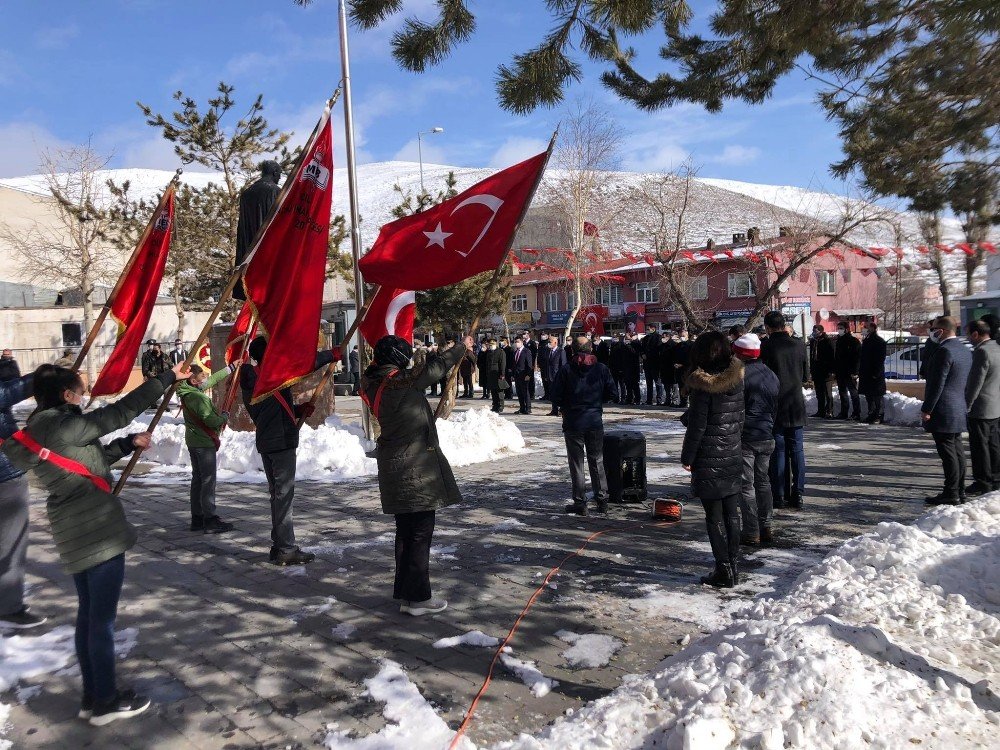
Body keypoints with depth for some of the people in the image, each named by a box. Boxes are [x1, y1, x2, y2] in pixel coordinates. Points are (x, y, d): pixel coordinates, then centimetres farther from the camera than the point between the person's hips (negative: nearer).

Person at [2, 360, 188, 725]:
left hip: (76, 534, 10)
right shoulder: (64, 427, -17)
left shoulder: (37, 431, 11)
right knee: (102, 618, 1)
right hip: (99, 532, -9)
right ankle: (106, 701, 13)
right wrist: (168, 378, -11)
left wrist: (129, 444, 11)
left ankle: (92, 696, 28)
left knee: (88, 614, 17)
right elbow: (119, 412, -15)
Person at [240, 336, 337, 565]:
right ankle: (286, 550, -1)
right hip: (282, 441, -9)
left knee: (276, 493, 15)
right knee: (284, 493, -5)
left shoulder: (249, 382, 13)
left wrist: (298, 410, 12)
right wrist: (331, 355, -6)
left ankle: (278, 546, 21)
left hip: (264, 441, 9)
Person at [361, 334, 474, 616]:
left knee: (406, 529, 18)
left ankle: (404, 591, 28)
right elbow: (434, 368, -7)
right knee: (420, 531, -1)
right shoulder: (399, 381, -18)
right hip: (414, 468, -9)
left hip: (395, 465, 9)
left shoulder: (376, 382, 6)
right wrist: (462, 347, 7)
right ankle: (417, 597, 5)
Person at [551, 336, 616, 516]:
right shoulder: (602, 369, -1)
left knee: (576, 462, 5)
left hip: (573, 422, -2)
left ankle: (580, 502, 6)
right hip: (596, 420, 2)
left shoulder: (566, 370, -7)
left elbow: (556, 397, -10)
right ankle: (602, 500, 17)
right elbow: (611, 393, 0)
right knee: (597, 461, 14)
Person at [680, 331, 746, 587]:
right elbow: (739, 418, 11)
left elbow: (697, 425, -15)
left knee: (715, 517, 3)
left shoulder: (703, 386, -17)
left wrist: (687, 457, -7)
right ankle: (733, 567, 21)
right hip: (733, 456, 6)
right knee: (731, 514, 13)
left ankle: (724, 570, 8)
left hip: (708, 460, -6)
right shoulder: (737, 379, 2)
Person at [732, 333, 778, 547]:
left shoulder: (742, 375, -15)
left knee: (746, 485, -1)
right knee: (763, 481, 17)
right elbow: (775, 407, 16)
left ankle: (752, 533, 1)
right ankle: (765, 528, 22)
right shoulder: (771, 375, 10)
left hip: (746, 437, -7)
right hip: (766, 437, 8)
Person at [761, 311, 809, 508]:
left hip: (775, 407, -3)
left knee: (778, 450, 3)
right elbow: (805, 377, 9)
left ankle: (779, 495, 6)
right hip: (796, 405, 3)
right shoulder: (799, 345, 1)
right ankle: (798, 494, 12)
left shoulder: (766, 347, -13)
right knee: (797, 449, 10)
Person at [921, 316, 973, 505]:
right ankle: (959, 491, 21)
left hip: (943, 411, -10)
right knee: (957, 450, 14)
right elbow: (966, 381, 19)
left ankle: (951, 494, 0)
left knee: (948, 452, -5)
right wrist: (965, 404, 24)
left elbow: (937, 384, -20)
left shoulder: (944, 351, -18)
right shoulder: (965, 351, 13)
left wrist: (926, 409, -15)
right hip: (959, 410, 10)